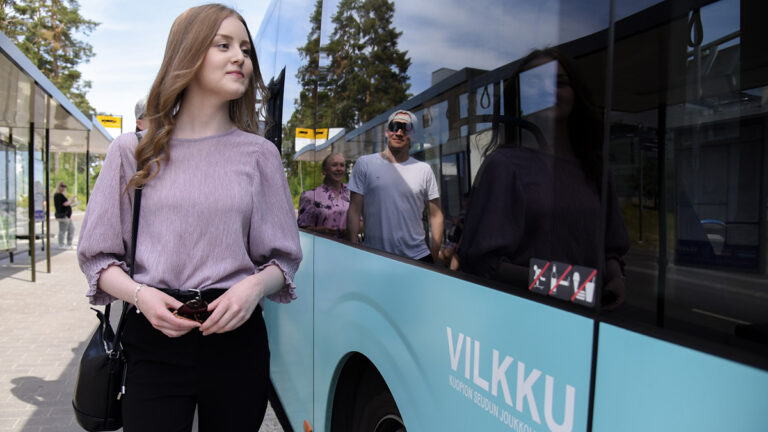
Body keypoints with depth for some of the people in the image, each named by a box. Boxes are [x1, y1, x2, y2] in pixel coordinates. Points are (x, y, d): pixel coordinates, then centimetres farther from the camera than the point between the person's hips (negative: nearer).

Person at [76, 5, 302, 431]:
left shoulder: (259, 154, 4)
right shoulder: (132, 151, 4)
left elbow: (283, 258, 6)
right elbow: (98, 256, 7)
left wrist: (254, 286, -14)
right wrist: (140, 295, -11)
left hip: (236, 336, 1)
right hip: (153, 338, 0)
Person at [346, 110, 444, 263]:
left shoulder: (424, 170, 5)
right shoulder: (365, 164, 2)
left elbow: (436, 215, 6)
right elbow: (354, 210, -1)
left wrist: (434, 257, 0)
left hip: (418, 256, 1)